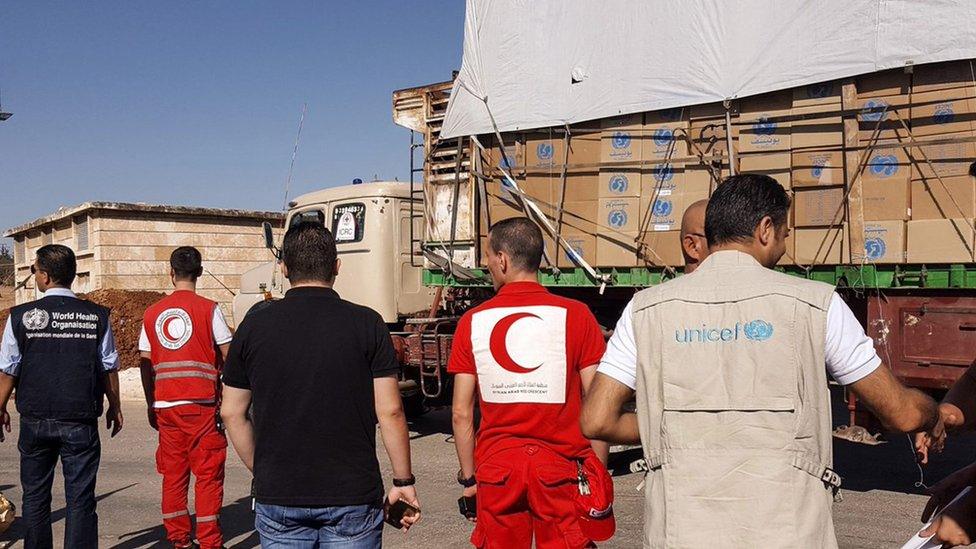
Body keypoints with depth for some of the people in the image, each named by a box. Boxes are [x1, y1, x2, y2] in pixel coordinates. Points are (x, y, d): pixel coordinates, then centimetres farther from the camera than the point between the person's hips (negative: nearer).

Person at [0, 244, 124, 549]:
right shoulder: (97, 316, -3)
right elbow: (109, 368, 3)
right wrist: (114, 407, 15)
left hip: (35, 420, 1)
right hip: (81, 421, 0)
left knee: (35, 497, 15)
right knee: (80, 498, 4)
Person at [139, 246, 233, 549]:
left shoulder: (152, 313, 7)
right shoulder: (208, 309, -5)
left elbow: (145, 363, 8)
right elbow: (229, 357, -5)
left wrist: (151, 405, 16)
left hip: (165, 405, 4)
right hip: (201, 404, -4)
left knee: (173, 474, 12)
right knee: (208, 474, 2)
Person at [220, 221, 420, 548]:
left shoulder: (254, 326, 0)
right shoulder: (367, 324, -6)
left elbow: (232, 413, 6)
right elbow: (389, 412, -8)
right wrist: (404, 481, 2)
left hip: (278, 496, 2)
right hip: (353, 496, -2)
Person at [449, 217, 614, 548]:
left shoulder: (473, 321, -1)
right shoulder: (575, 316, -6)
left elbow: (461, 414, 0)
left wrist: (469, 478, 10)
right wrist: (599, 474, 4)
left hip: (496, 468, 2)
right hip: (561, 468, -1)